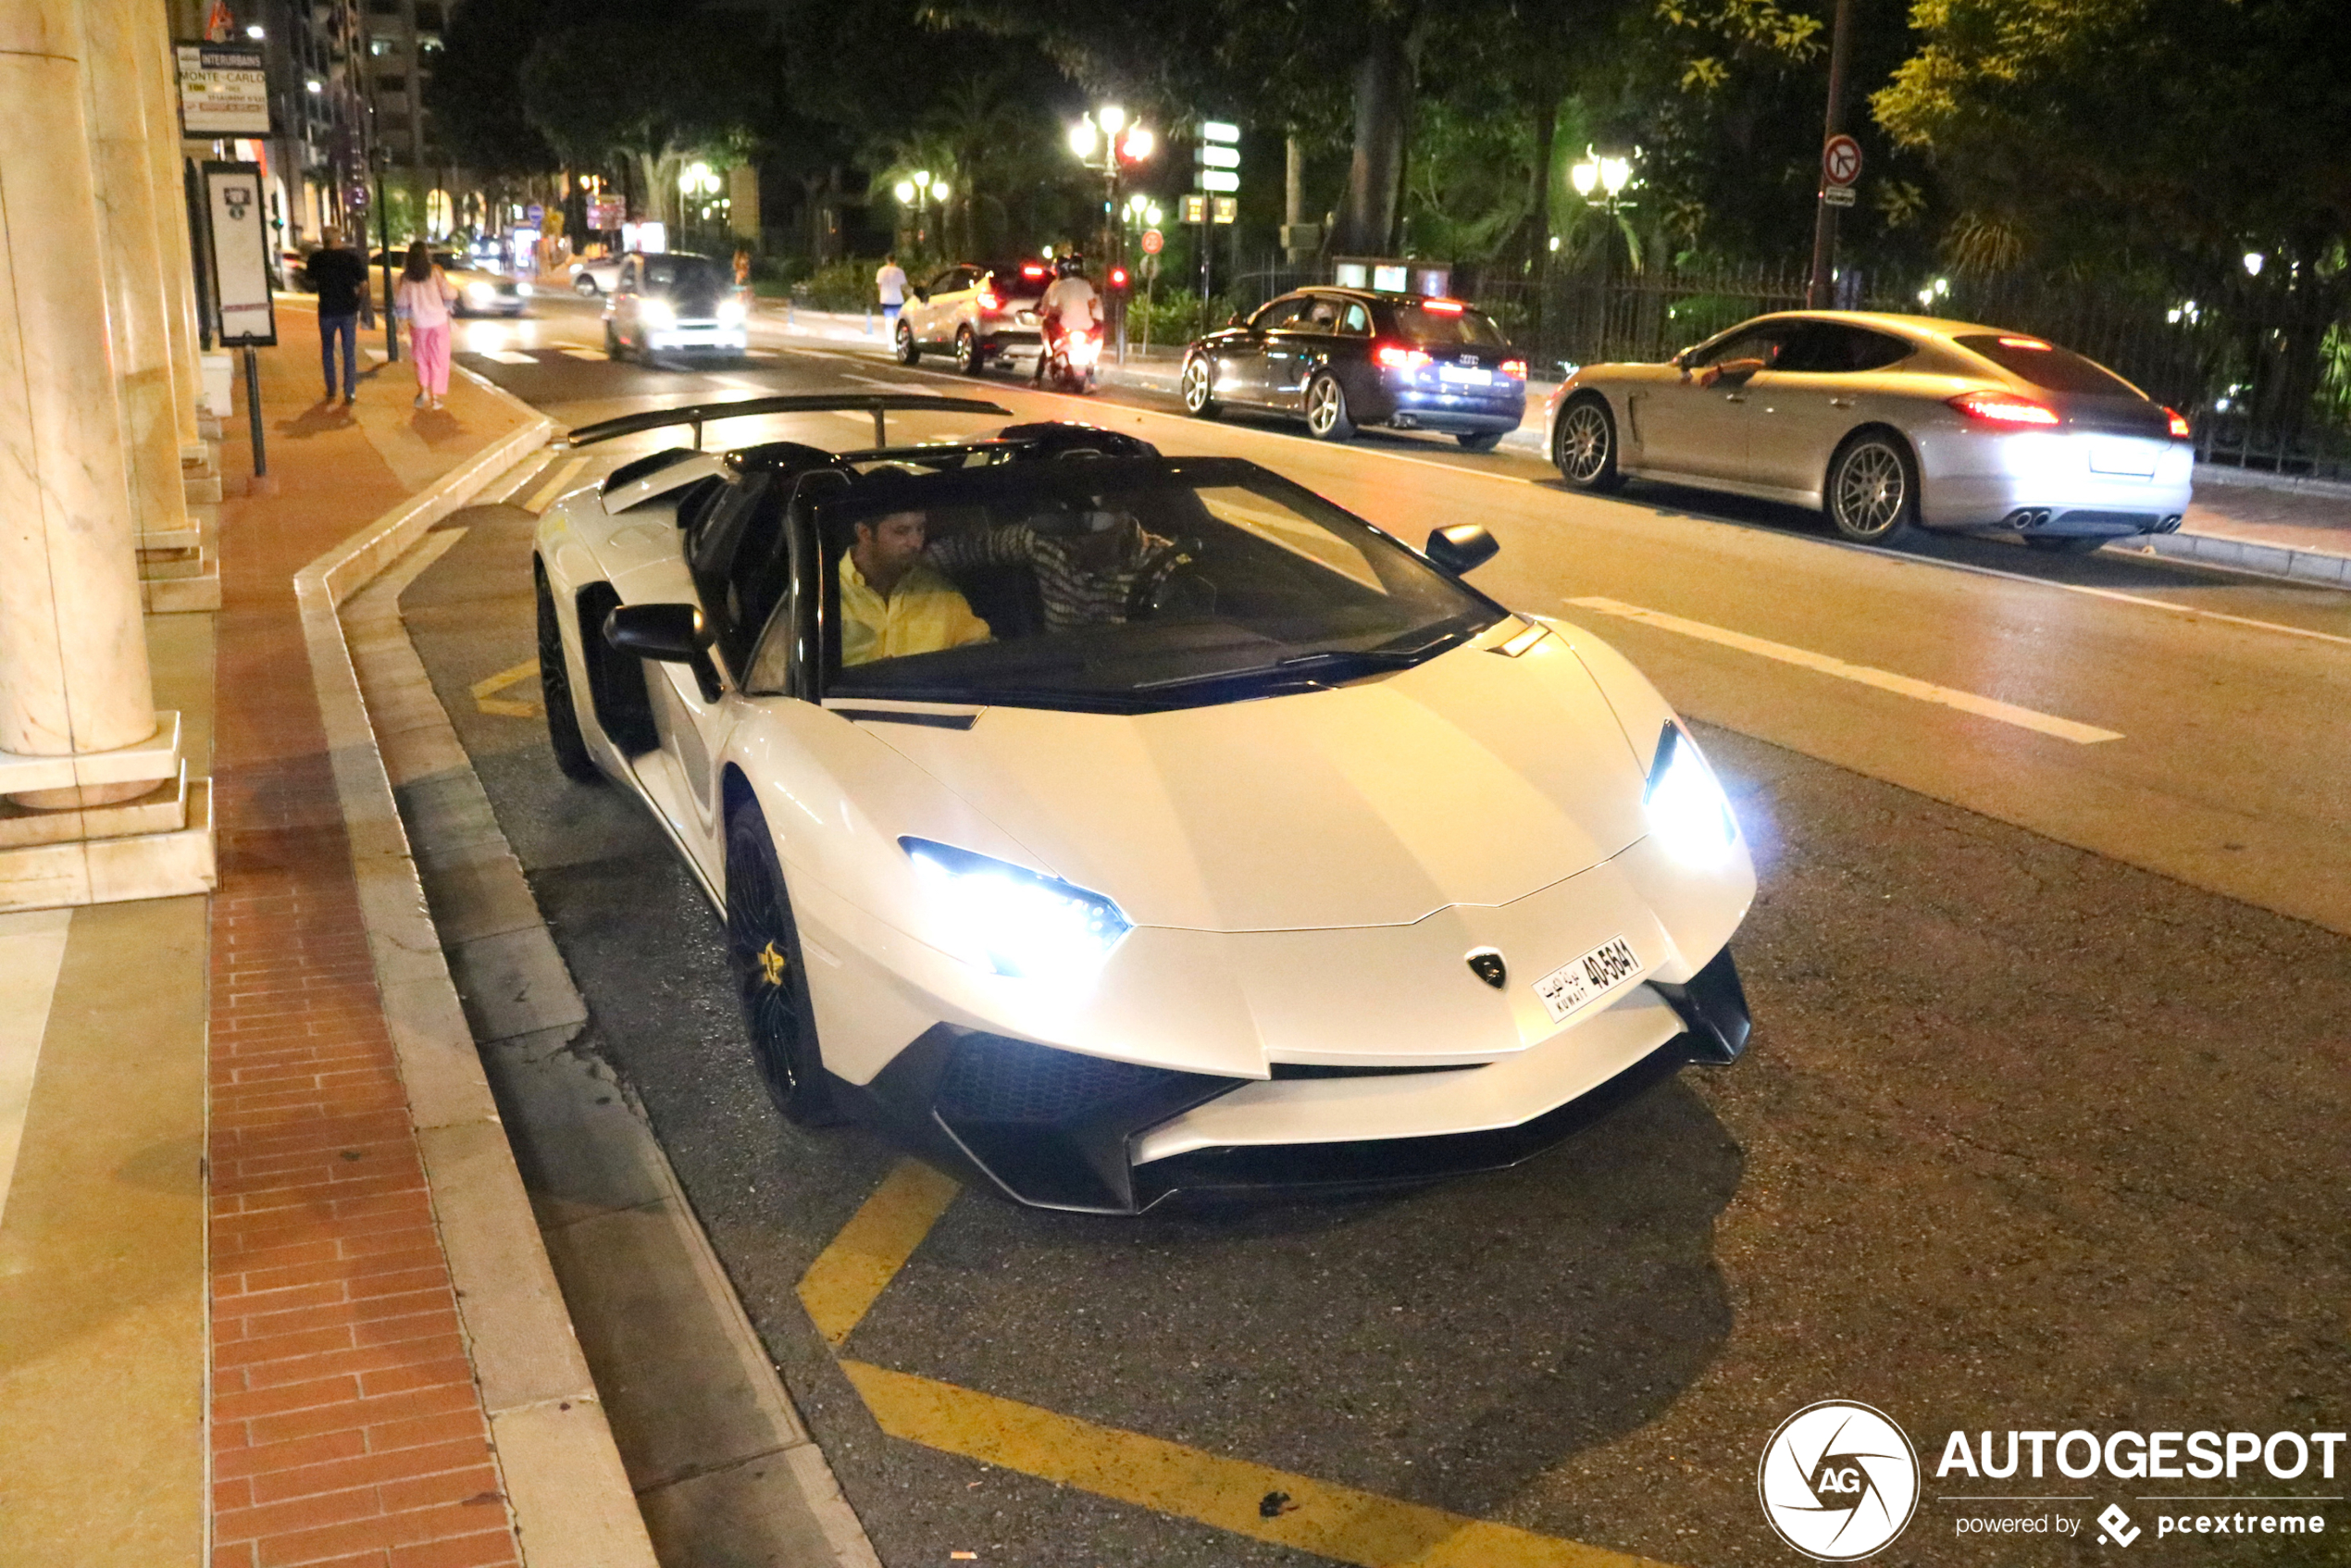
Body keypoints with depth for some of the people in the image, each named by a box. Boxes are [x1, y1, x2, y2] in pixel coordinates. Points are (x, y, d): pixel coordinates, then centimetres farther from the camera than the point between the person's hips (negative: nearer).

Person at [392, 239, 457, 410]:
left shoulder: (406, 277, -2)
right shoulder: (435, 272, -8)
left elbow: (401, 303, 1)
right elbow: (448, 294, -11)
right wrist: (453, 289, 10)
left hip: (418, 324, 1)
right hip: (438, 321, -1)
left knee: (421, 359, 15)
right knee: (438, 359, 7)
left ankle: (423, 391, 4)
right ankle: (435, 396, 6)